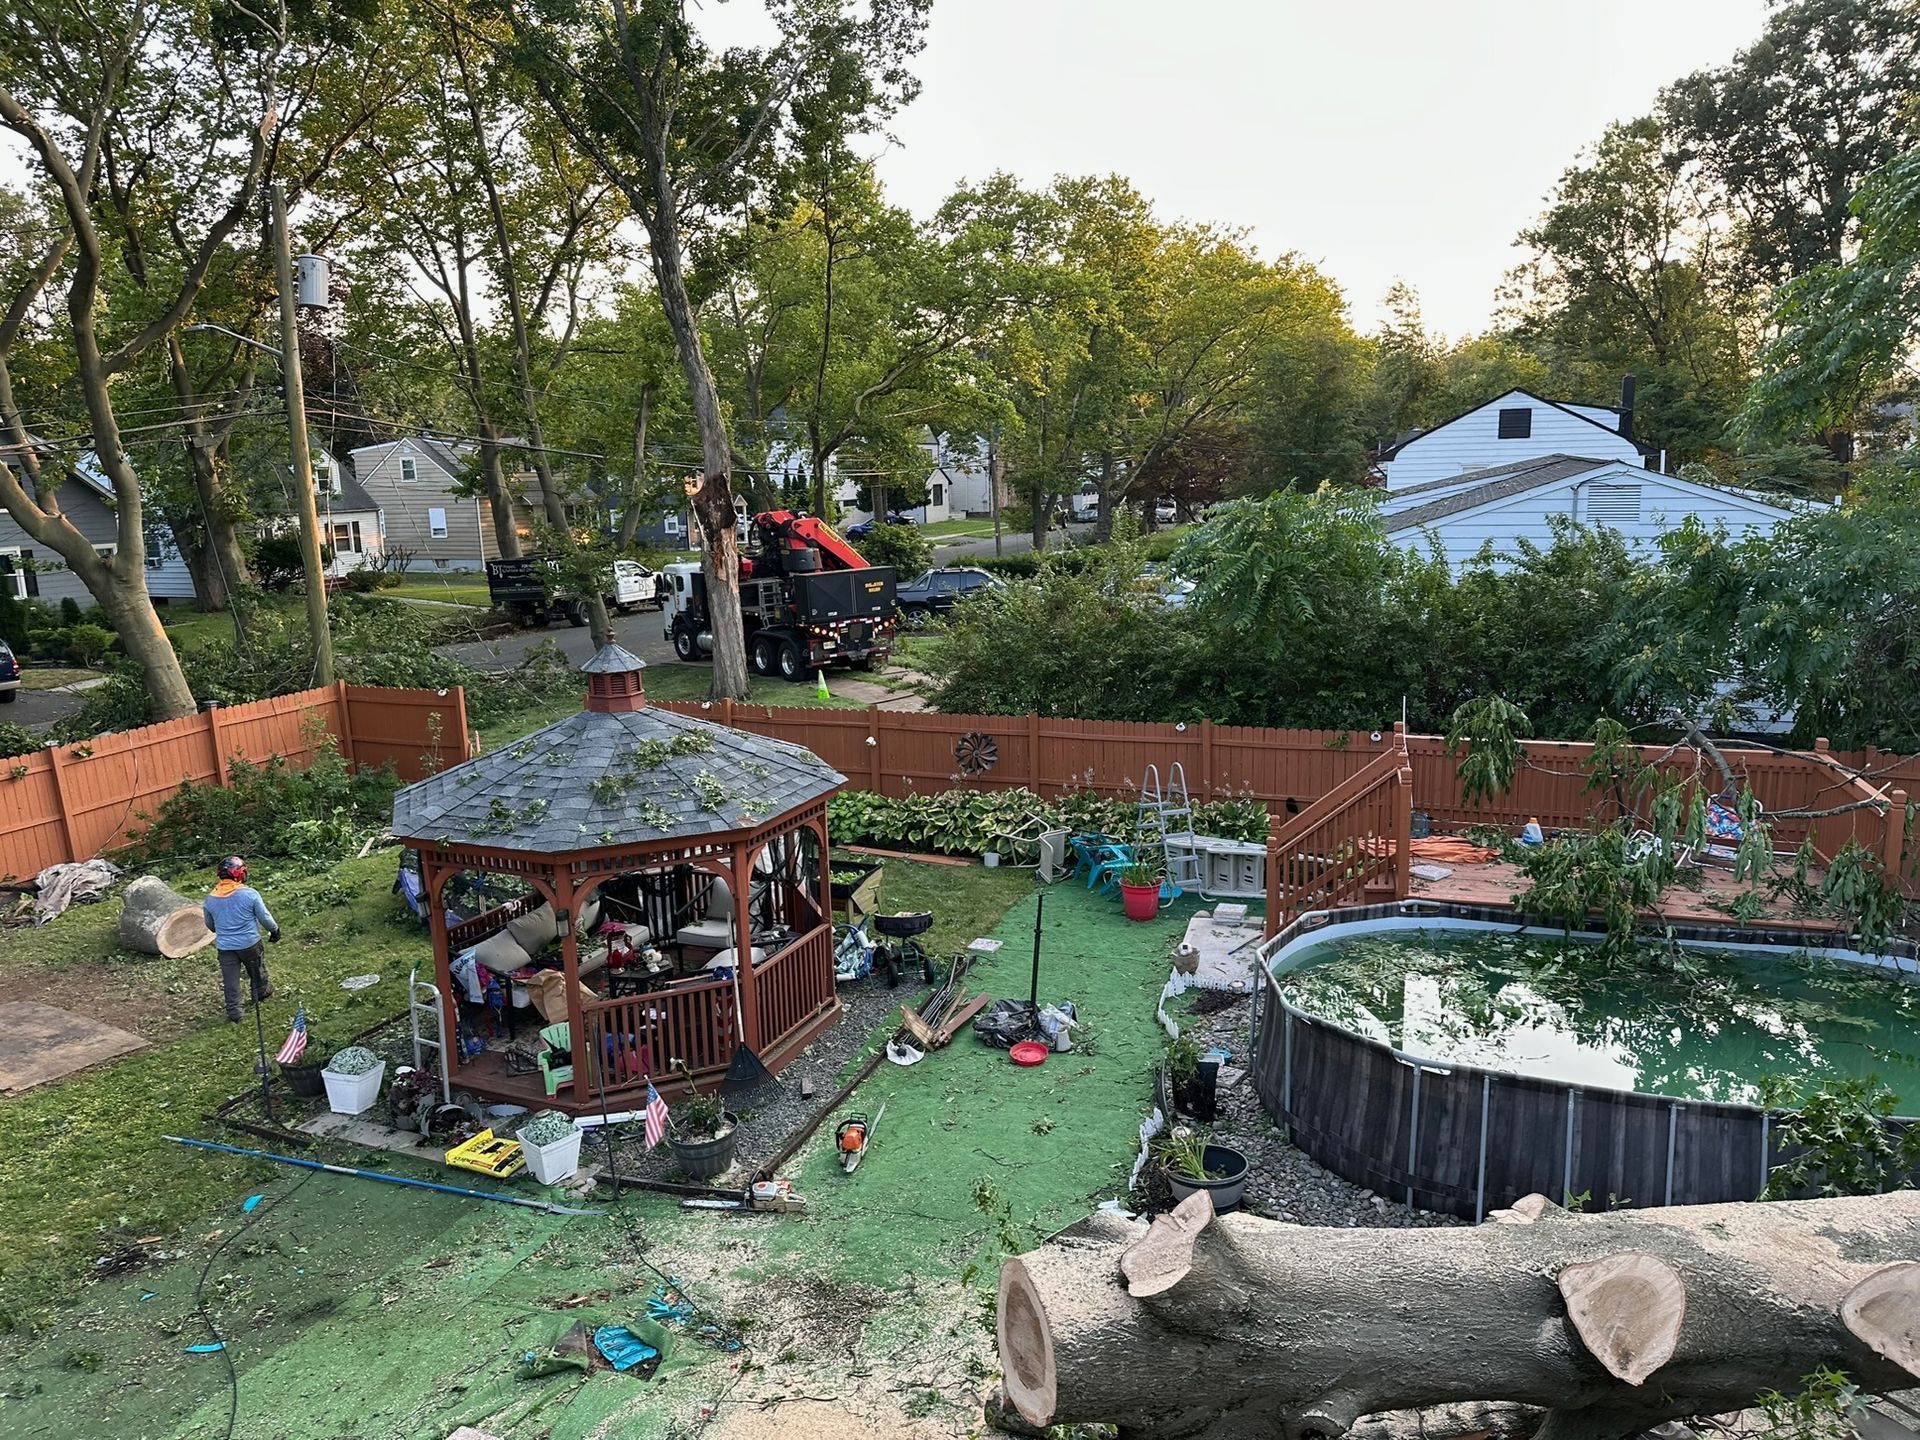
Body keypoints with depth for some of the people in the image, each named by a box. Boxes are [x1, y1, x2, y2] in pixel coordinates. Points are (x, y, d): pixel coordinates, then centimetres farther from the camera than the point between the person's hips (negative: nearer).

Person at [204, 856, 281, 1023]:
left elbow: (210, 925, 11)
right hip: (250, 943, -2)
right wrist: (275, 930, 10)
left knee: (230, 981, 10)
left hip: (225, 947, 2)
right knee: (257, 971, 23)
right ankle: (262, 992, 44)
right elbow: (265, 917, -9)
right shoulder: (250, 894, -18)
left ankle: (234, 1012, 13)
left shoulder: (210, 899, -6)